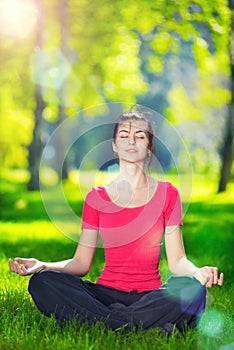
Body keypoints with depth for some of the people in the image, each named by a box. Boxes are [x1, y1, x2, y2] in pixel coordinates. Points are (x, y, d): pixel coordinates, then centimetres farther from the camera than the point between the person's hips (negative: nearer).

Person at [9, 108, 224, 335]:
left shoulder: (167, 193, 7)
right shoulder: (96, 197, 10)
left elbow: (177, 260, 3)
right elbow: (81, 262, 8)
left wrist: (197, 272, -20)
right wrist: (42, 265, -10)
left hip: (150, 296, -1)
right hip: (106, 293, 2)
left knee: (192, 288, -33)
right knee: (41, 282, -26)